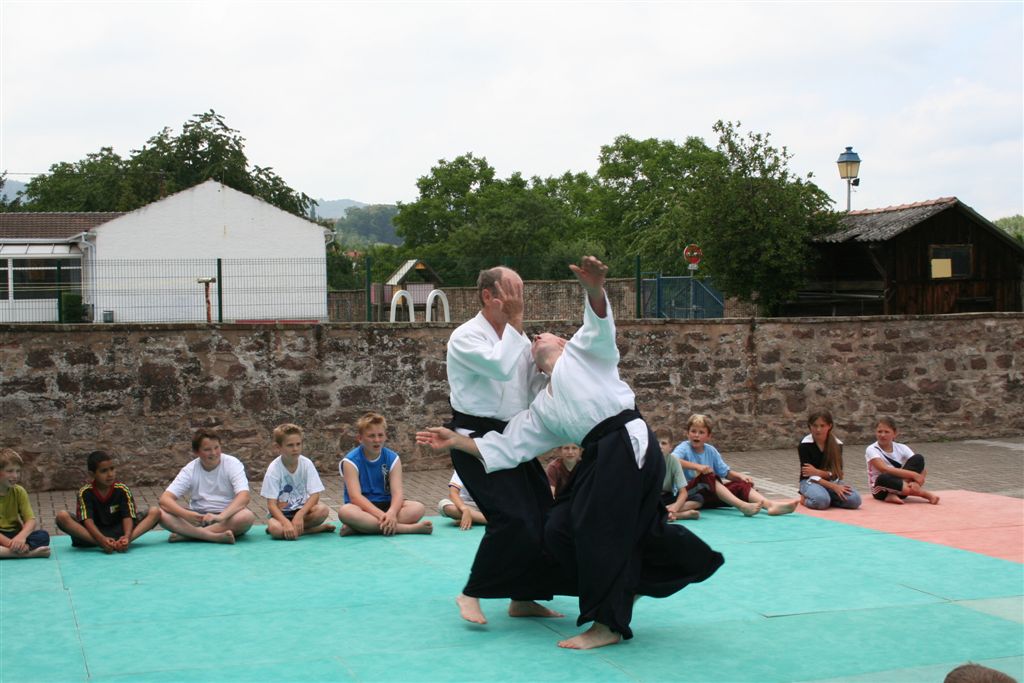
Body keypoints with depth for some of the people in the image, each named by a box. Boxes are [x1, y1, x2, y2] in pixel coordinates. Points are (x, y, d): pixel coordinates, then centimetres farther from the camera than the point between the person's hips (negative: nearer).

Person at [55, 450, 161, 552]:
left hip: (119, 532, 1)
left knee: (155, 511, -16)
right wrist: (102, 539, -39)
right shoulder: (85, 492, -9)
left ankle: (122, 542, -37)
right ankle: (101, 544, -37)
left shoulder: (122, 490, -6)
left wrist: (127, 537, -37)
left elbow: (127, 516, -14)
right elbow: (88, 520, -20)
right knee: (62, 516, -26)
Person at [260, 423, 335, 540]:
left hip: (302, 508, 3)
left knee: (323, 510, -29)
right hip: (281, 513, -2)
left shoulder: (306, 464, -9)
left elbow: (314, 494, -13)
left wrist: (300, 515, -28)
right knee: (275, 528, -36)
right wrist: (286, 522, -35)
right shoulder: (274, 469, -15)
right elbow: (271, 504, -18)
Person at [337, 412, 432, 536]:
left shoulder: (392, 458, 1)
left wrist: (392, 512, -33)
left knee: (418, 508, -23)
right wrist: (381, 515, -33)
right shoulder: (351, 461, -8)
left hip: (386, 505, 4)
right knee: (345, 512, -38)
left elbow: (397, 492, -10)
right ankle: (409, 528, -40)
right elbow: (355, 496, -19)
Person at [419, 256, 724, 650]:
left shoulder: (581, 352, 10)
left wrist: (594, 288, -32)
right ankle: (627, 584, 26)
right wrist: (456, 441, 15)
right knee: (562, 529, 7)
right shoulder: (542, 409, 25)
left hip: (628, 443, -8)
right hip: (601, 455, 8)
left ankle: (608, 624, 1)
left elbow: (599, 323, -10)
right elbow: (505, 448, 21)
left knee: (600, 531, -9)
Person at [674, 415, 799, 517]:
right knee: (707, 477, -33)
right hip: (688, 494, -6)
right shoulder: (684, 448, -6)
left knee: (740, 484, -12)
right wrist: (696, 466, -37)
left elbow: (725, 472, 14)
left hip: (709, 495, 6)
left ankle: (771, 505, -36)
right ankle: (742, 506, -48)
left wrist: (740, 475, -7)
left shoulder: (711, 450, 12)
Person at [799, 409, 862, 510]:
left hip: (831, 481, 4)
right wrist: (834, 487, -25)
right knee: (821, 501, -39)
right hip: (811, 482, -4)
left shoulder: (837, 444, 0)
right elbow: (810, 475, -15)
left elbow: (837, 473, -4)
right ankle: (806, 499, -5)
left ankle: (827, 497, 1)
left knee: (854, 500, -24)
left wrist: (818, 472, -22)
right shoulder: (805, 445, -10)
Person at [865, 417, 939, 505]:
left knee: (918, 458, -13)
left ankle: (894, 495, -25)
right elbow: (884, 469, -28)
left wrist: (917, 483, -30)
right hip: (882, 490, -4)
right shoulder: (871, 450, -11)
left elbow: (922, 471, -7)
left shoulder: (902, 448, 0)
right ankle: (925, 493, -30)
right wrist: (913, 475, -32)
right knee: (883, 478, -41)